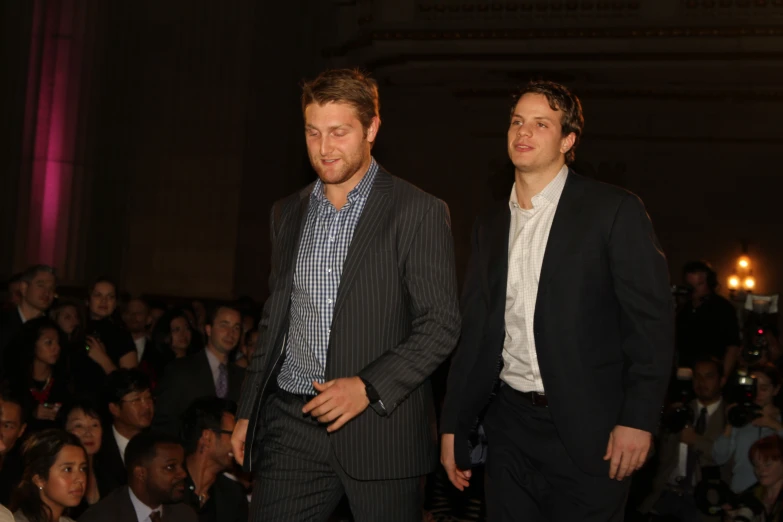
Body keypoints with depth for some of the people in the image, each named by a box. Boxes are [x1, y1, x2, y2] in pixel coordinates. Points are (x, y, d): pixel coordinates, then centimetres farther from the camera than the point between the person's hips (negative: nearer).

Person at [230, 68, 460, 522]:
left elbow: (441, 325, -7)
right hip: (291, 425, 4)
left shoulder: (419, 212, -4)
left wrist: (368, 387, -17)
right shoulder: (288, 213, 13)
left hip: (379, 428, -4)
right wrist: (248, 412, 16)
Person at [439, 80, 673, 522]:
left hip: (588, 431, -5)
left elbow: (652, 320, -8)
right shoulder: (491, 225, 12)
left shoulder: (615, 211, -5)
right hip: (511, 427, 5)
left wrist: (639, 420, -14)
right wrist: (453, 426, 11)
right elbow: (475, 331, 14)